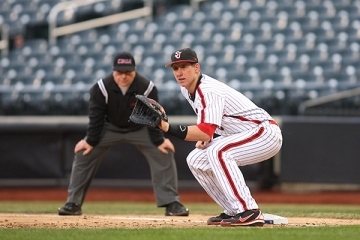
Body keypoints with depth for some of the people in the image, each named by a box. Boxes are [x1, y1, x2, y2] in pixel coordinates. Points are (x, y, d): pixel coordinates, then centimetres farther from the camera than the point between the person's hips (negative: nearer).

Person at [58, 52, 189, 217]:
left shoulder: (147, 88, -26)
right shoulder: (101, 88, -27)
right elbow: (95, 116, -17)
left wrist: (159, 141, -15)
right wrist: (90, 141, -14)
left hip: (139, 129, 0)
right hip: (110, 128, 0)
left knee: (164, 153, -16)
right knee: (84, 153, -11)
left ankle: (171, 203, -7)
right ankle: (73, 203, 0)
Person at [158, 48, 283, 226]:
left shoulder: (209, 91, -25)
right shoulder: (187, 89, 4)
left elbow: (206, 131, -35)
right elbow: (206, 122, 22)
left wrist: (168, 128, -43)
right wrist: (202, 135, 0)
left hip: (266, 133, -10)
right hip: (242, 136, 10)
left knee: (217, 152, -32)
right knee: (195, 160, 6)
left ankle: (250, 213, -33)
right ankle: (234, 211, 9)